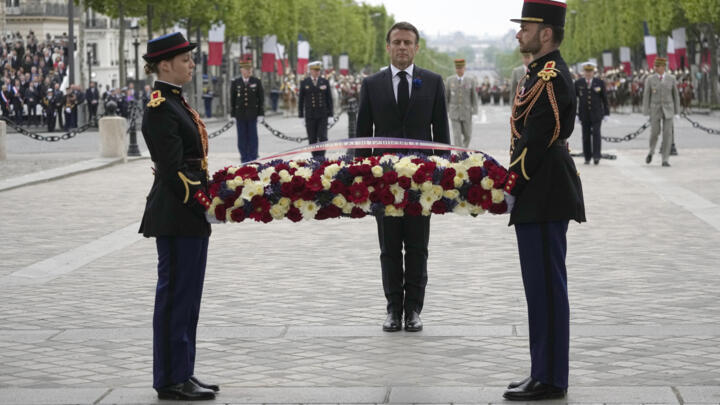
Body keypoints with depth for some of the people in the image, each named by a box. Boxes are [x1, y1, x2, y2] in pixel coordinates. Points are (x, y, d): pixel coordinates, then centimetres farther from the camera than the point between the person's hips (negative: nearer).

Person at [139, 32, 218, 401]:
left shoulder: (176, 102, 15)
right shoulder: (160, 108, -15)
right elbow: (173, 170, -19)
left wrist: (209, 197, 11)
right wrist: (205, 202, -17)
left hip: (190, 217, 10)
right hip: (176, 217, -10)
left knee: (186, 295, 14)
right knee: (175, 294, -3)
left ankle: (181, 374, 21)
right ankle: (171, 380, 3)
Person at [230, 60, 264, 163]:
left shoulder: (257, 82, 3)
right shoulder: (235, 83, 3)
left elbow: (261, 99, 3)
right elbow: (232, 100, 6)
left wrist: (261, 114, -3)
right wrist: (233, 115, 2)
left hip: (252, 115, -1)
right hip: (240, 115, 1)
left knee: (252, 136, 1)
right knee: (242, 137, 2)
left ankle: (252, 158, 7)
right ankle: (244, 159, 7)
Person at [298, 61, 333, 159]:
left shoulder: (325, 82, 5)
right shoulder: (304, 83, 3)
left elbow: (329, 99, 7)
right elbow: (301, 100, 4)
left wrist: (330, 114, 1)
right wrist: (301, 115, 0)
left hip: (323, 115, 0)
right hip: (310, 116, 0)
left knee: (323, 137, -8)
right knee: (312, 139, 3)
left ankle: (321, 156, -2)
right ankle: (315, 157, 11)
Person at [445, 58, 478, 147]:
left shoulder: (470, 80, 0)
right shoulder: (449, 80, 1)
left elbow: (474, 96, 3)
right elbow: (446, 96, 6)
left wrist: (474, 110, -3)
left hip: (466, 113, 1)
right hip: (454, 113, -1)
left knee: (467, 135, 6)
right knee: (457, 135, -9)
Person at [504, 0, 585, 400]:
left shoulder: (549, 78, -16)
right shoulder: (546, 73, 17)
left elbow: (535, 141, -19)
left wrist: (511, 188, -14)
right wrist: (516, 186, 18)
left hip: (542, 198, -11)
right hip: (543, 198, 11)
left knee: (545, 287, -6)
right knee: (543, 286, 13)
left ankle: (549, 379, -1)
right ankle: (546, 372, 20)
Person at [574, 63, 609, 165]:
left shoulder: (599, 82, 2)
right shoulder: (578, 83, 3)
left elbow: (605, 98, 7)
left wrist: (606, 113, 4)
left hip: (596, 113, -1)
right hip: (584, 114, 1)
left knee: (596, 133, -11)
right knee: (586, 136, 3)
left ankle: (596, 156, -10)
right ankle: (587, 157, 10)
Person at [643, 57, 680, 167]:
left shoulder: (671, 78, -1)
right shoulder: (650, 79, -4)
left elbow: (675, 94, 6)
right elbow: (646, 96, -3)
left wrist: (677, 110, 5)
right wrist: (646, 112, -8)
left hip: (668, 109, 0)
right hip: (655, 109, 0)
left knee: (667, 134, -7)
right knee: (654, 132, -2)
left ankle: (665, 160, -3)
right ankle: (651, 151, 29)